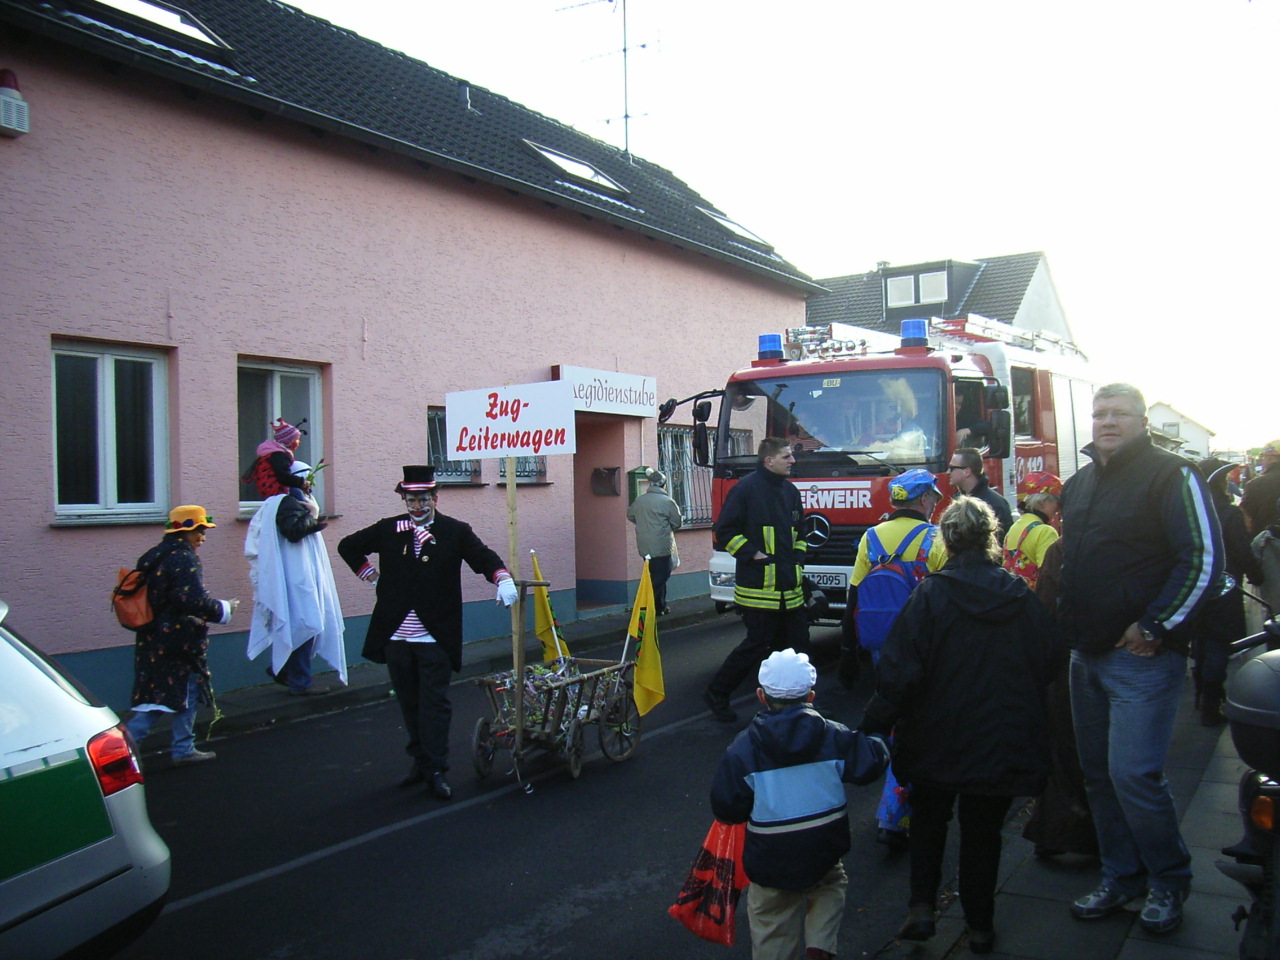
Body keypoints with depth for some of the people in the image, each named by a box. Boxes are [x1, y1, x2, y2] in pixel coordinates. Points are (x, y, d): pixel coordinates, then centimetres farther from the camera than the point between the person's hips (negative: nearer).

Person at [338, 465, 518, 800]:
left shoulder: (456, 532, 0)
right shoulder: (387, 530, 5)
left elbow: (485, 558, -7)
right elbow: (348, 546, 18)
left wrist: (503, 579, -27)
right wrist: (370, 575, 8)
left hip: (435, 637, -3)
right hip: (395, 635, 3)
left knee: (435, 704, -1)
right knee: (409, 703, 13)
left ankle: (436, 770, 5)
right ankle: (420, 761, 25)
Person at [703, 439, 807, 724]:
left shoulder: (790, 491, 15)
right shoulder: (746, 488, -8)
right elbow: (725, 530, -8)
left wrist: (798, 559, 13)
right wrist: (752, 554, -13)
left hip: (790, 585, 8)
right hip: (758, 586, -7)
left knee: (797, 642, 8)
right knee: (758, 644, -4)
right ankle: (716, 693, 10)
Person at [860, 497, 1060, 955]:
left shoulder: (929, 595, -15)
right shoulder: (1022, 597, -5)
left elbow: (901, 672, -18)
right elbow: (1049, 664, 5)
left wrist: (874, 727, -10)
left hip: (938, 738, -2)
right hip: (1002, 742, 2)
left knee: (928, 818, 21)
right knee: (983, 830, 16)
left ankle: (921, 907, 12)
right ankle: (980, 925, 26)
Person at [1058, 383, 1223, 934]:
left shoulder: (1171, 476, -8)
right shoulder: (1078, 485, 15)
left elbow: (1205, 559, -14)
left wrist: (1155, 627, -14)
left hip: (1141, 657, -7)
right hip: (1086, 656, 7)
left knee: (1134, 774, -7)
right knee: (1099, 774, 12)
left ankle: (1169, 882, 16)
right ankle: (1121, 878, 27)